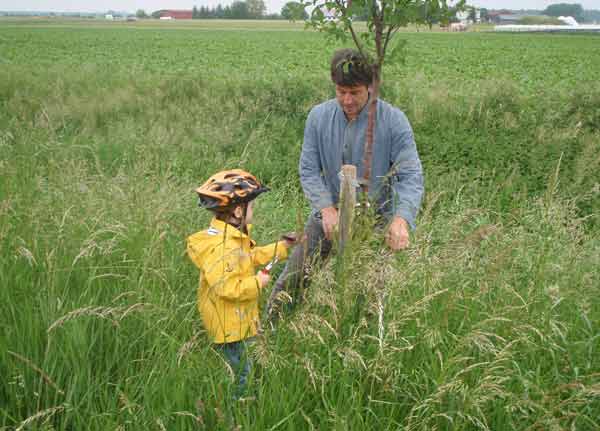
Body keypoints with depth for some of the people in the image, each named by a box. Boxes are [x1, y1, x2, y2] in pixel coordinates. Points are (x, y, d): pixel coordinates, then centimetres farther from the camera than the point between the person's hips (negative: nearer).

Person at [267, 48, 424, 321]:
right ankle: (269, 325, 27)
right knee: (290, 282, 4)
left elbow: (411, 175, -19)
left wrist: (402, 218, -37)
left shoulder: (393, 121, -14)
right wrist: (326, 208, -21)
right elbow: (308, 170, -4)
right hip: (328, 211, 2)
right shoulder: (319, 117, -5)